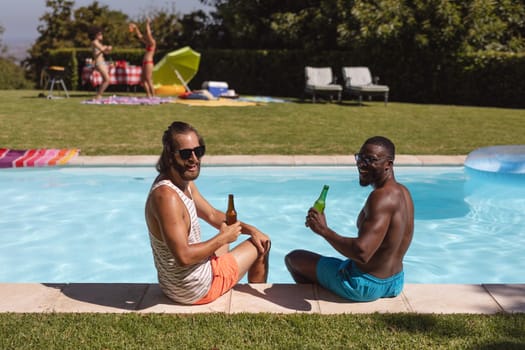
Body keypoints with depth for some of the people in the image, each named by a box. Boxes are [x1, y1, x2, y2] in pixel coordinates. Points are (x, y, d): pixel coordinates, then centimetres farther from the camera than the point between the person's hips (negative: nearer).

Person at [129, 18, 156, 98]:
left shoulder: (152, 42, -5)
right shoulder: (148, 43, 18)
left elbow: (148, 34, -17)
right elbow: (140, 36, 26)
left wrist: (147, 24, -12)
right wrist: (136, 28, 23)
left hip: (149, 63, -10)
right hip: (145, 63, 10)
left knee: (149, 80, -10)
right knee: (143, 80, 10)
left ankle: (153, 96, -7)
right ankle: (148, 95, 14)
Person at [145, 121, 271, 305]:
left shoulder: (185, 183, 0)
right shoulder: (166, 196, -31)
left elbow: (212, 215, 13)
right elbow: (183, 256, -34)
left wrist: (250, 229, 3)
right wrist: (223, 238, -22)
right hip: (194, 290, -10)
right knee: (261, 247, 8)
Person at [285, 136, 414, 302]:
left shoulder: (381, 197, -27)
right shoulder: (403, 193, 4)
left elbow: (362, 252, -37)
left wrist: (324, 230, -27)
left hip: (364, 286, -10)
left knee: (293, 258, 9)